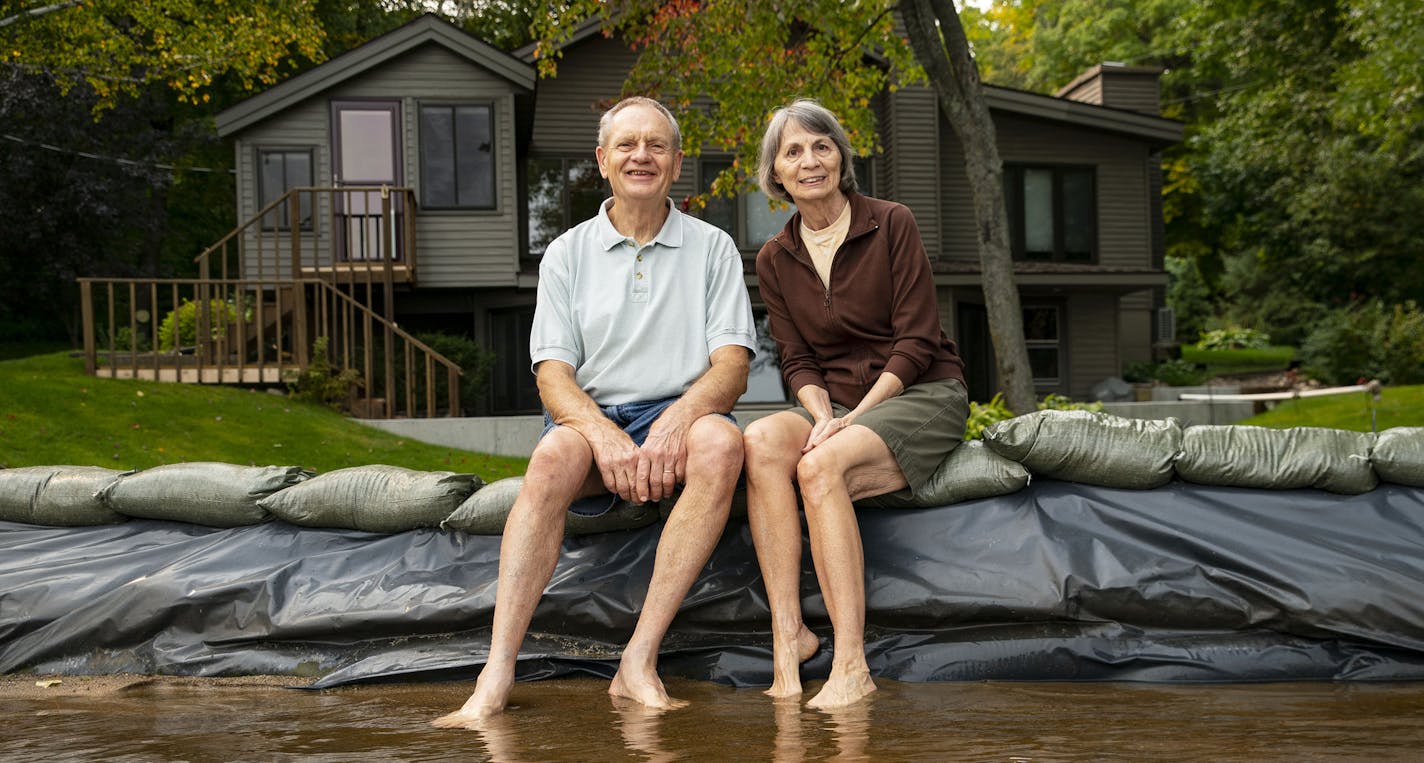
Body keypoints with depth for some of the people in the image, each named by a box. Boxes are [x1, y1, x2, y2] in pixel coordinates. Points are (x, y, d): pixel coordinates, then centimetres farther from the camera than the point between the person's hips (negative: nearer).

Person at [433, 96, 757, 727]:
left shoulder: (712, 248, 11)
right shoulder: (567, 254, 11)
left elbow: (732, 366, 0)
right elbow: (553, 374, 0)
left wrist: (677, 419, -22)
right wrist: (605, 435, -21)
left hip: (677, 416, 0)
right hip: (591, 415, 0)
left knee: (720, 441, -35)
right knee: (556, 453, -35)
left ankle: (638, 662, -36)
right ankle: (497, 674, -39)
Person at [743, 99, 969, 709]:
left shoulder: (891, 224, -4)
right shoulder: (774, 259, 10)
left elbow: (915, 342, -8)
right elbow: (797, 361, 7)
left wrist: (854, 417, -18)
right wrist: (822, 415, -14)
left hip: (921, 396, -4)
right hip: (834, 402, 4)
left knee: (819, 466, -33)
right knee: (762, 440, -29)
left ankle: (850, 665, -35)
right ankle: (787, 634, -31)